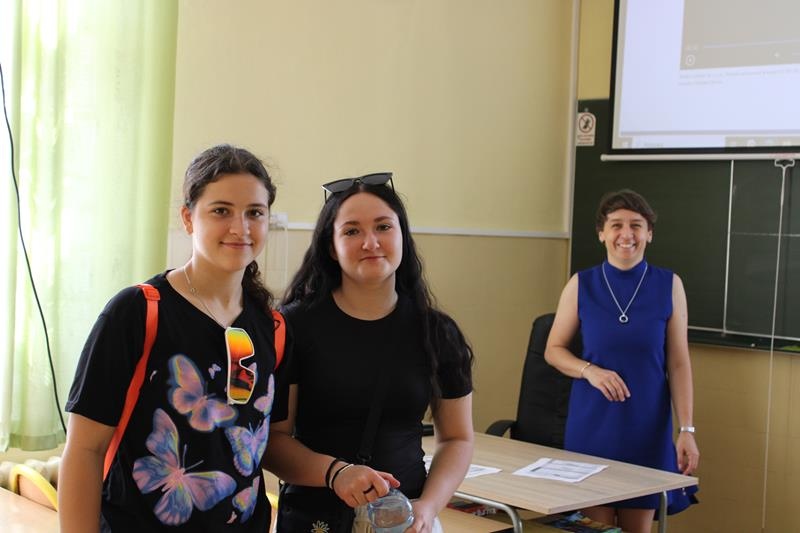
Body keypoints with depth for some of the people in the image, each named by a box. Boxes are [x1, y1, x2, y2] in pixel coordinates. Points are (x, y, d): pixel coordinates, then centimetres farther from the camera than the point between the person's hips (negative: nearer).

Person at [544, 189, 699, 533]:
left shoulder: (669, 286, -2)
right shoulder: (581, 285, -2)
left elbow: (679, 363, -1)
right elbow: (553, 350, 5)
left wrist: (687, 430, -7)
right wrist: (589, 371, -14)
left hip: (647, 427, 0)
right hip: (592, 424, 0)